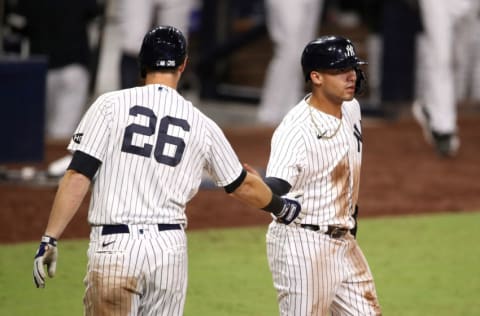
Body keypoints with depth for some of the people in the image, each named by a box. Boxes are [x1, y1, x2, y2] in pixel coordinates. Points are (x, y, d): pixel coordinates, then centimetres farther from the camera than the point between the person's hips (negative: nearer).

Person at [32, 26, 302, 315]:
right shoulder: (201, 125, 8)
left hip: (113, 248, -3)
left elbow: (78, 176, -8)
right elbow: (243, 186, 20)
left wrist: (50, 239, -7)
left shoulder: (110, 105, -1)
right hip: (170, 248, 3)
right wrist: (280, 207, 40)